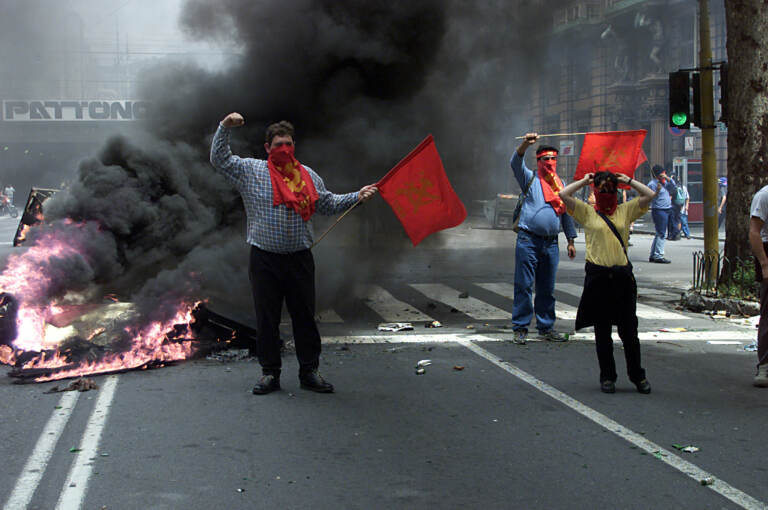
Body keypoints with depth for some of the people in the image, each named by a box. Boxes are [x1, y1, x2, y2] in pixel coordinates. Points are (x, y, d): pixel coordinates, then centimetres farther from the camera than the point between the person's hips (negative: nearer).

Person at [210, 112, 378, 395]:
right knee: (267, 318, 3)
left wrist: (357, 197, 10)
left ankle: (309, 371, 15)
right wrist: (225, 128, -8)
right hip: (264, 260, -2)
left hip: (300, 259, 2)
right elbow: (219, 159, 2)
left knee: (305, 316, 5)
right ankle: (270, 373, 14)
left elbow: (328, 203, 19)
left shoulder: (308, 176, 13)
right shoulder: (250, 171, 5)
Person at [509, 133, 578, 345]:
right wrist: (525, 144, -32)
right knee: (524, 285, -4)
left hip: (551, 242, 4)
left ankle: (546, 327, 18)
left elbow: (567, 213, 21)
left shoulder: (561, 184, 16)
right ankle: (520, 328, 2)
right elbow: (516, 163, -14)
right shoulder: (530, 178, 5)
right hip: (528, 241, -4)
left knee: (547, 288, 9)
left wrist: (571, 241, 19)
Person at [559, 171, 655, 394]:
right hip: (597, 275, -1)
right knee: (602, 331, 7)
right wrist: (584, 181, 7)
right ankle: (607, 377, 17)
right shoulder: (587, 212, 5)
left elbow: (649, 195, 4)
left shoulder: (625, 210, 11)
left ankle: (637, 375, 19)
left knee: (629, 329, 5)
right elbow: (564, 194, -5)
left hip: (623, 275, 1)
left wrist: (628, 180, 11)